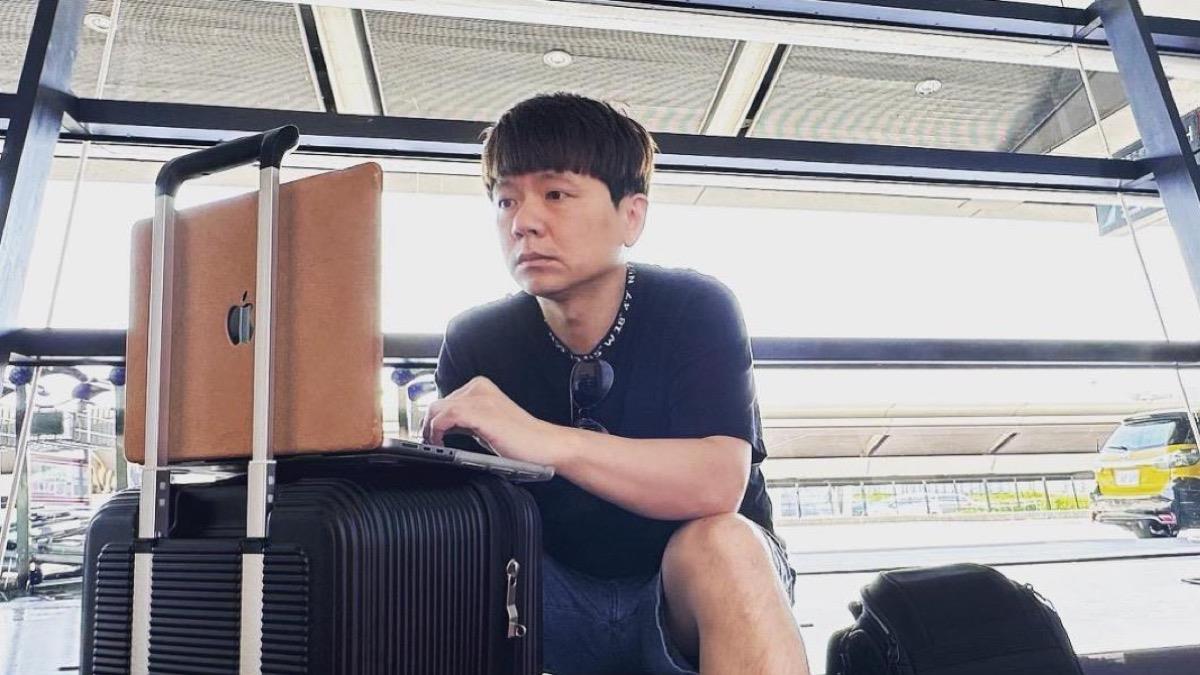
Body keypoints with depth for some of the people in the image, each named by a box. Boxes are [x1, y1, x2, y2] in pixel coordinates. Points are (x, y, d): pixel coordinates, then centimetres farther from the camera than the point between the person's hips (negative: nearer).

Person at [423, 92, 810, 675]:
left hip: (696, 591, -1)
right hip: (559, 599, 2)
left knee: (718, 543, -35)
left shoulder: (695, 308, -15)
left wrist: (544, 440, -43)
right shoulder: (474, 341, -4)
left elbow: (718, 486, -30)